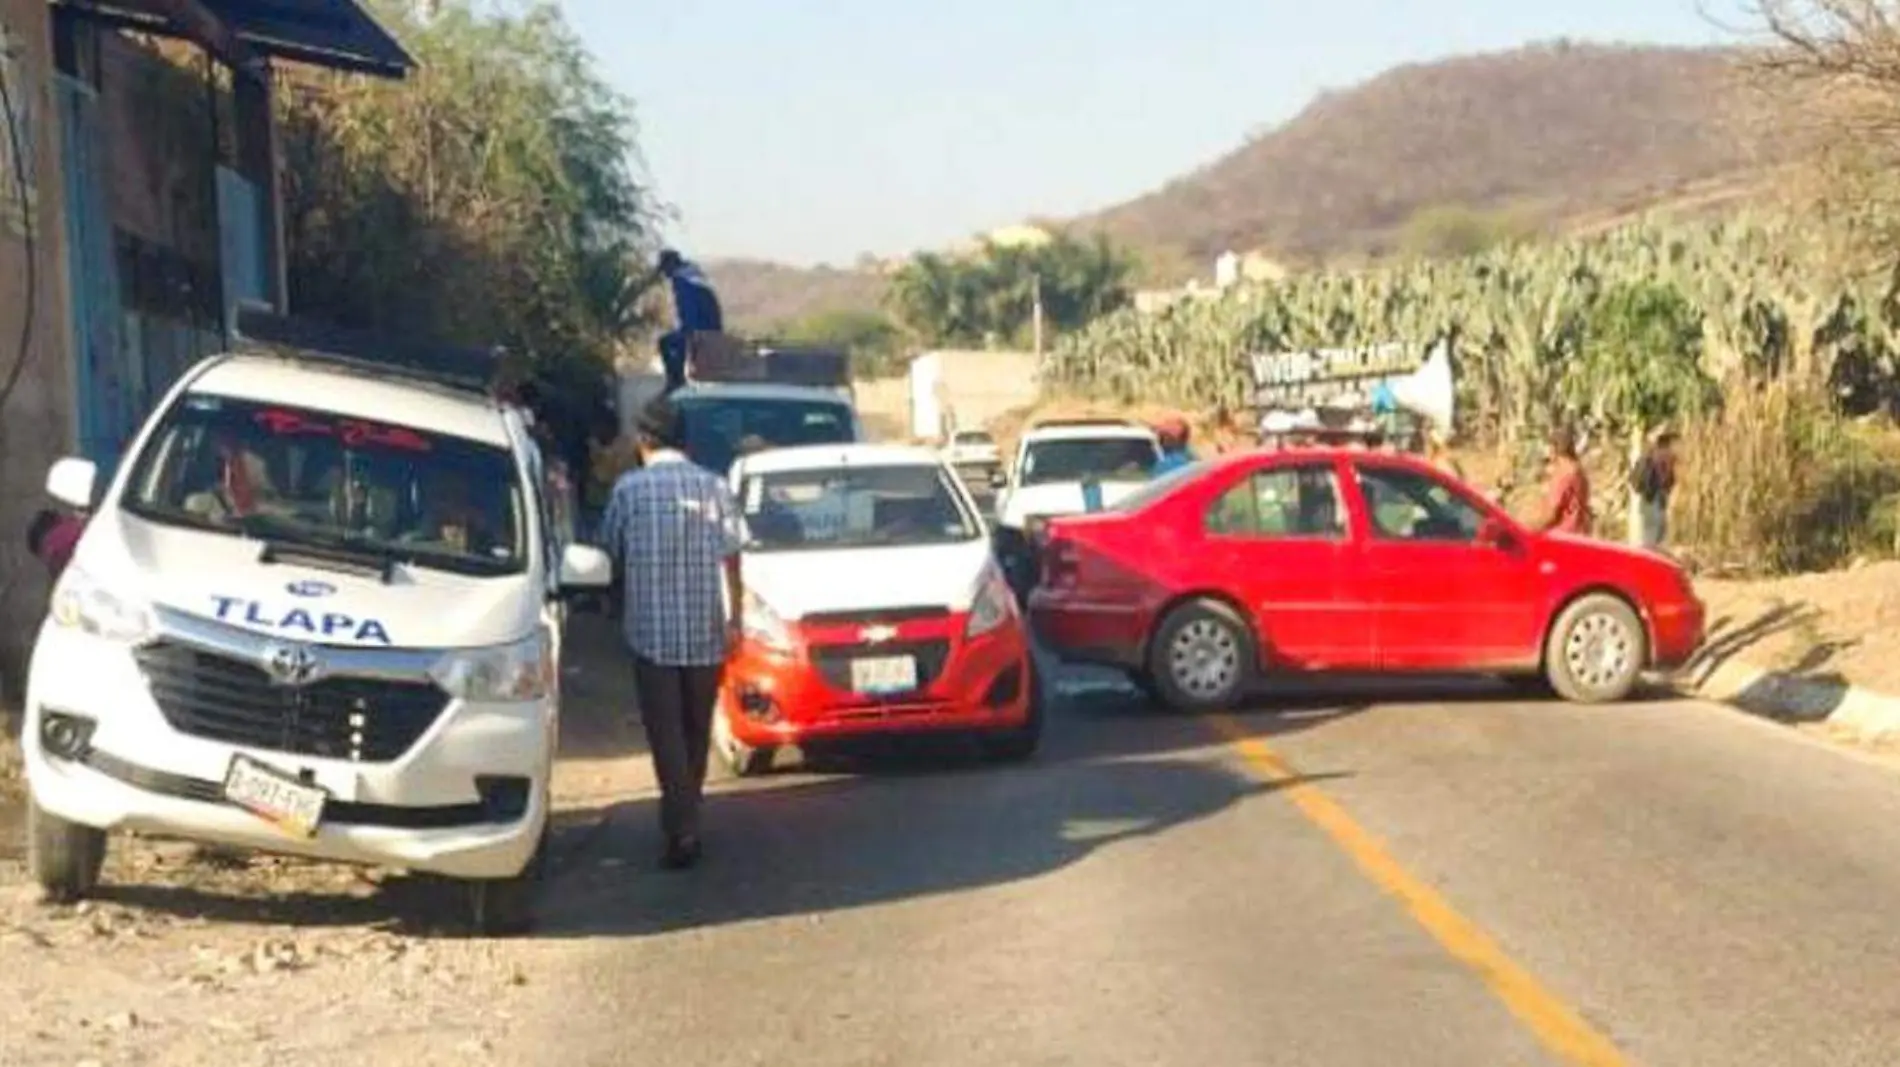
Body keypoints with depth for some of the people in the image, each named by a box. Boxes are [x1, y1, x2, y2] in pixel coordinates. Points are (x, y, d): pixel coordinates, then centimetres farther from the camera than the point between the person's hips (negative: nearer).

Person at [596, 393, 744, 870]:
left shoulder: (630, 487, -5)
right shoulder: (713, 485, 1)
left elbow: (610, 551, 7)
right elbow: (731, 559, 0)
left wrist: (619, 605, 26)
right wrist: (735, 617, 7)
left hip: (652, 630, -3)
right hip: (706, 631, 3)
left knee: (667, 734, -1)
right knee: (696, 731, 16)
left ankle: (682, 829, -11)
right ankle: (686, 817, 27)